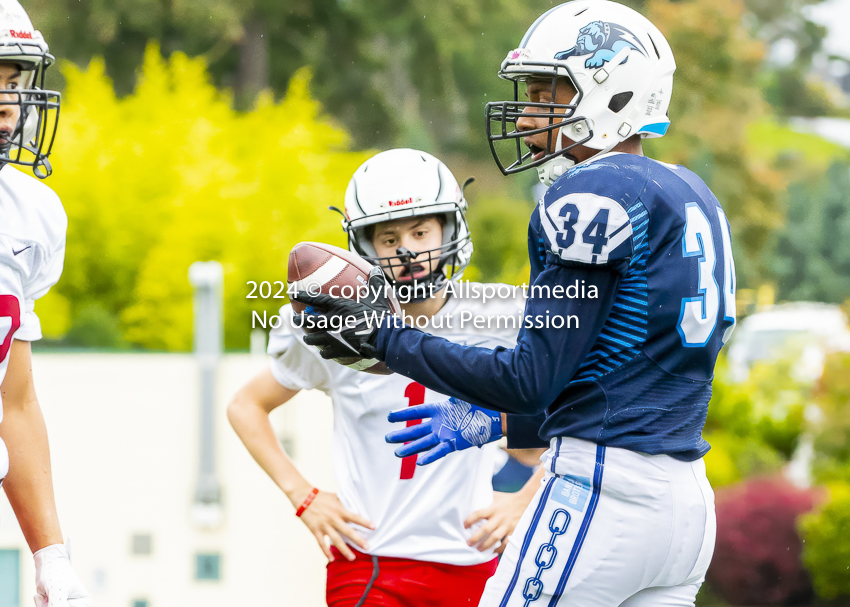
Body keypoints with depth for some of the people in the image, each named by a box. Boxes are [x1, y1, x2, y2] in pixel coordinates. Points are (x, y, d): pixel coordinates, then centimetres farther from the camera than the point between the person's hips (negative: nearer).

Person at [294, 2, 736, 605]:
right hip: (689, 503, 9)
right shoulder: (694, 196, 16)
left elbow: (534, 380, -14)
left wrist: (387, 337, -6)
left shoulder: (594, 195, -12)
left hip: (603, 489, -9)